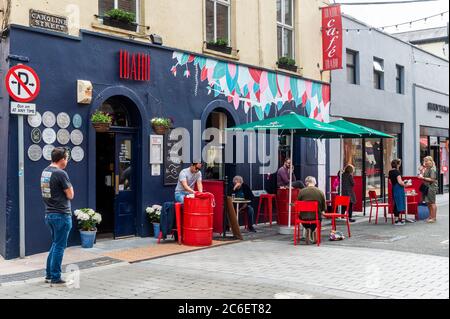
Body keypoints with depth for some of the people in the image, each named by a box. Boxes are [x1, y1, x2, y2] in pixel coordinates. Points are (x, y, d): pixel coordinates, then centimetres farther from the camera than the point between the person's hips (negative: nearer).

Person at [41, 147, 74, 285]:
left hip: (49, 214, 8)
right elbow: (70, 195, -12)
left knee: (55, 244, 19)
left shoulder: (44, 172, 9)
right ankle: (55, 277, 7)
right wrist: (69, 186, 4)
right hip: (62, 215, -8)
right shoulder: (61, 174, -17)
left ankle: (49, 274, 23)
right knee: (59, 246, 1)